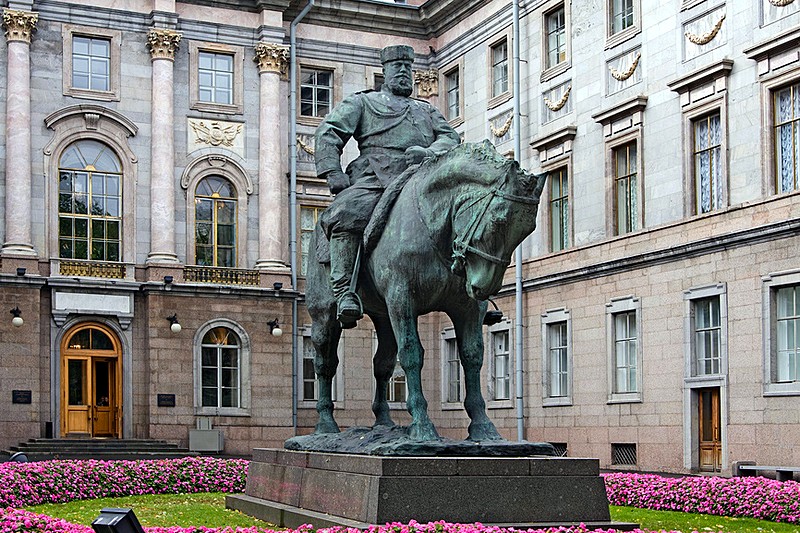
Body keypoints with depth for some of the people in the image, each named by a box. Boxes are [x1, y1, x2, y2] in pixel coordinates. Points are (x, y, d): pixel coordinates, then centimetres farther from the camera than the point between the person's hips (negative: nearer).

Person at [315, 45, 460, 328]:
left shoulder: (427, 110, 37)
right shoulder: (362, 102, 26)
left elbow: (451, 137, 22)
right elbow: (328, 133, 13)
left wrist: (429, 151, -2)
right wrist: (334, 174, -2)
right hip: (374, 180, -3)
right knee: (344, 215, -34)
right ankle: (343, 290, -32)